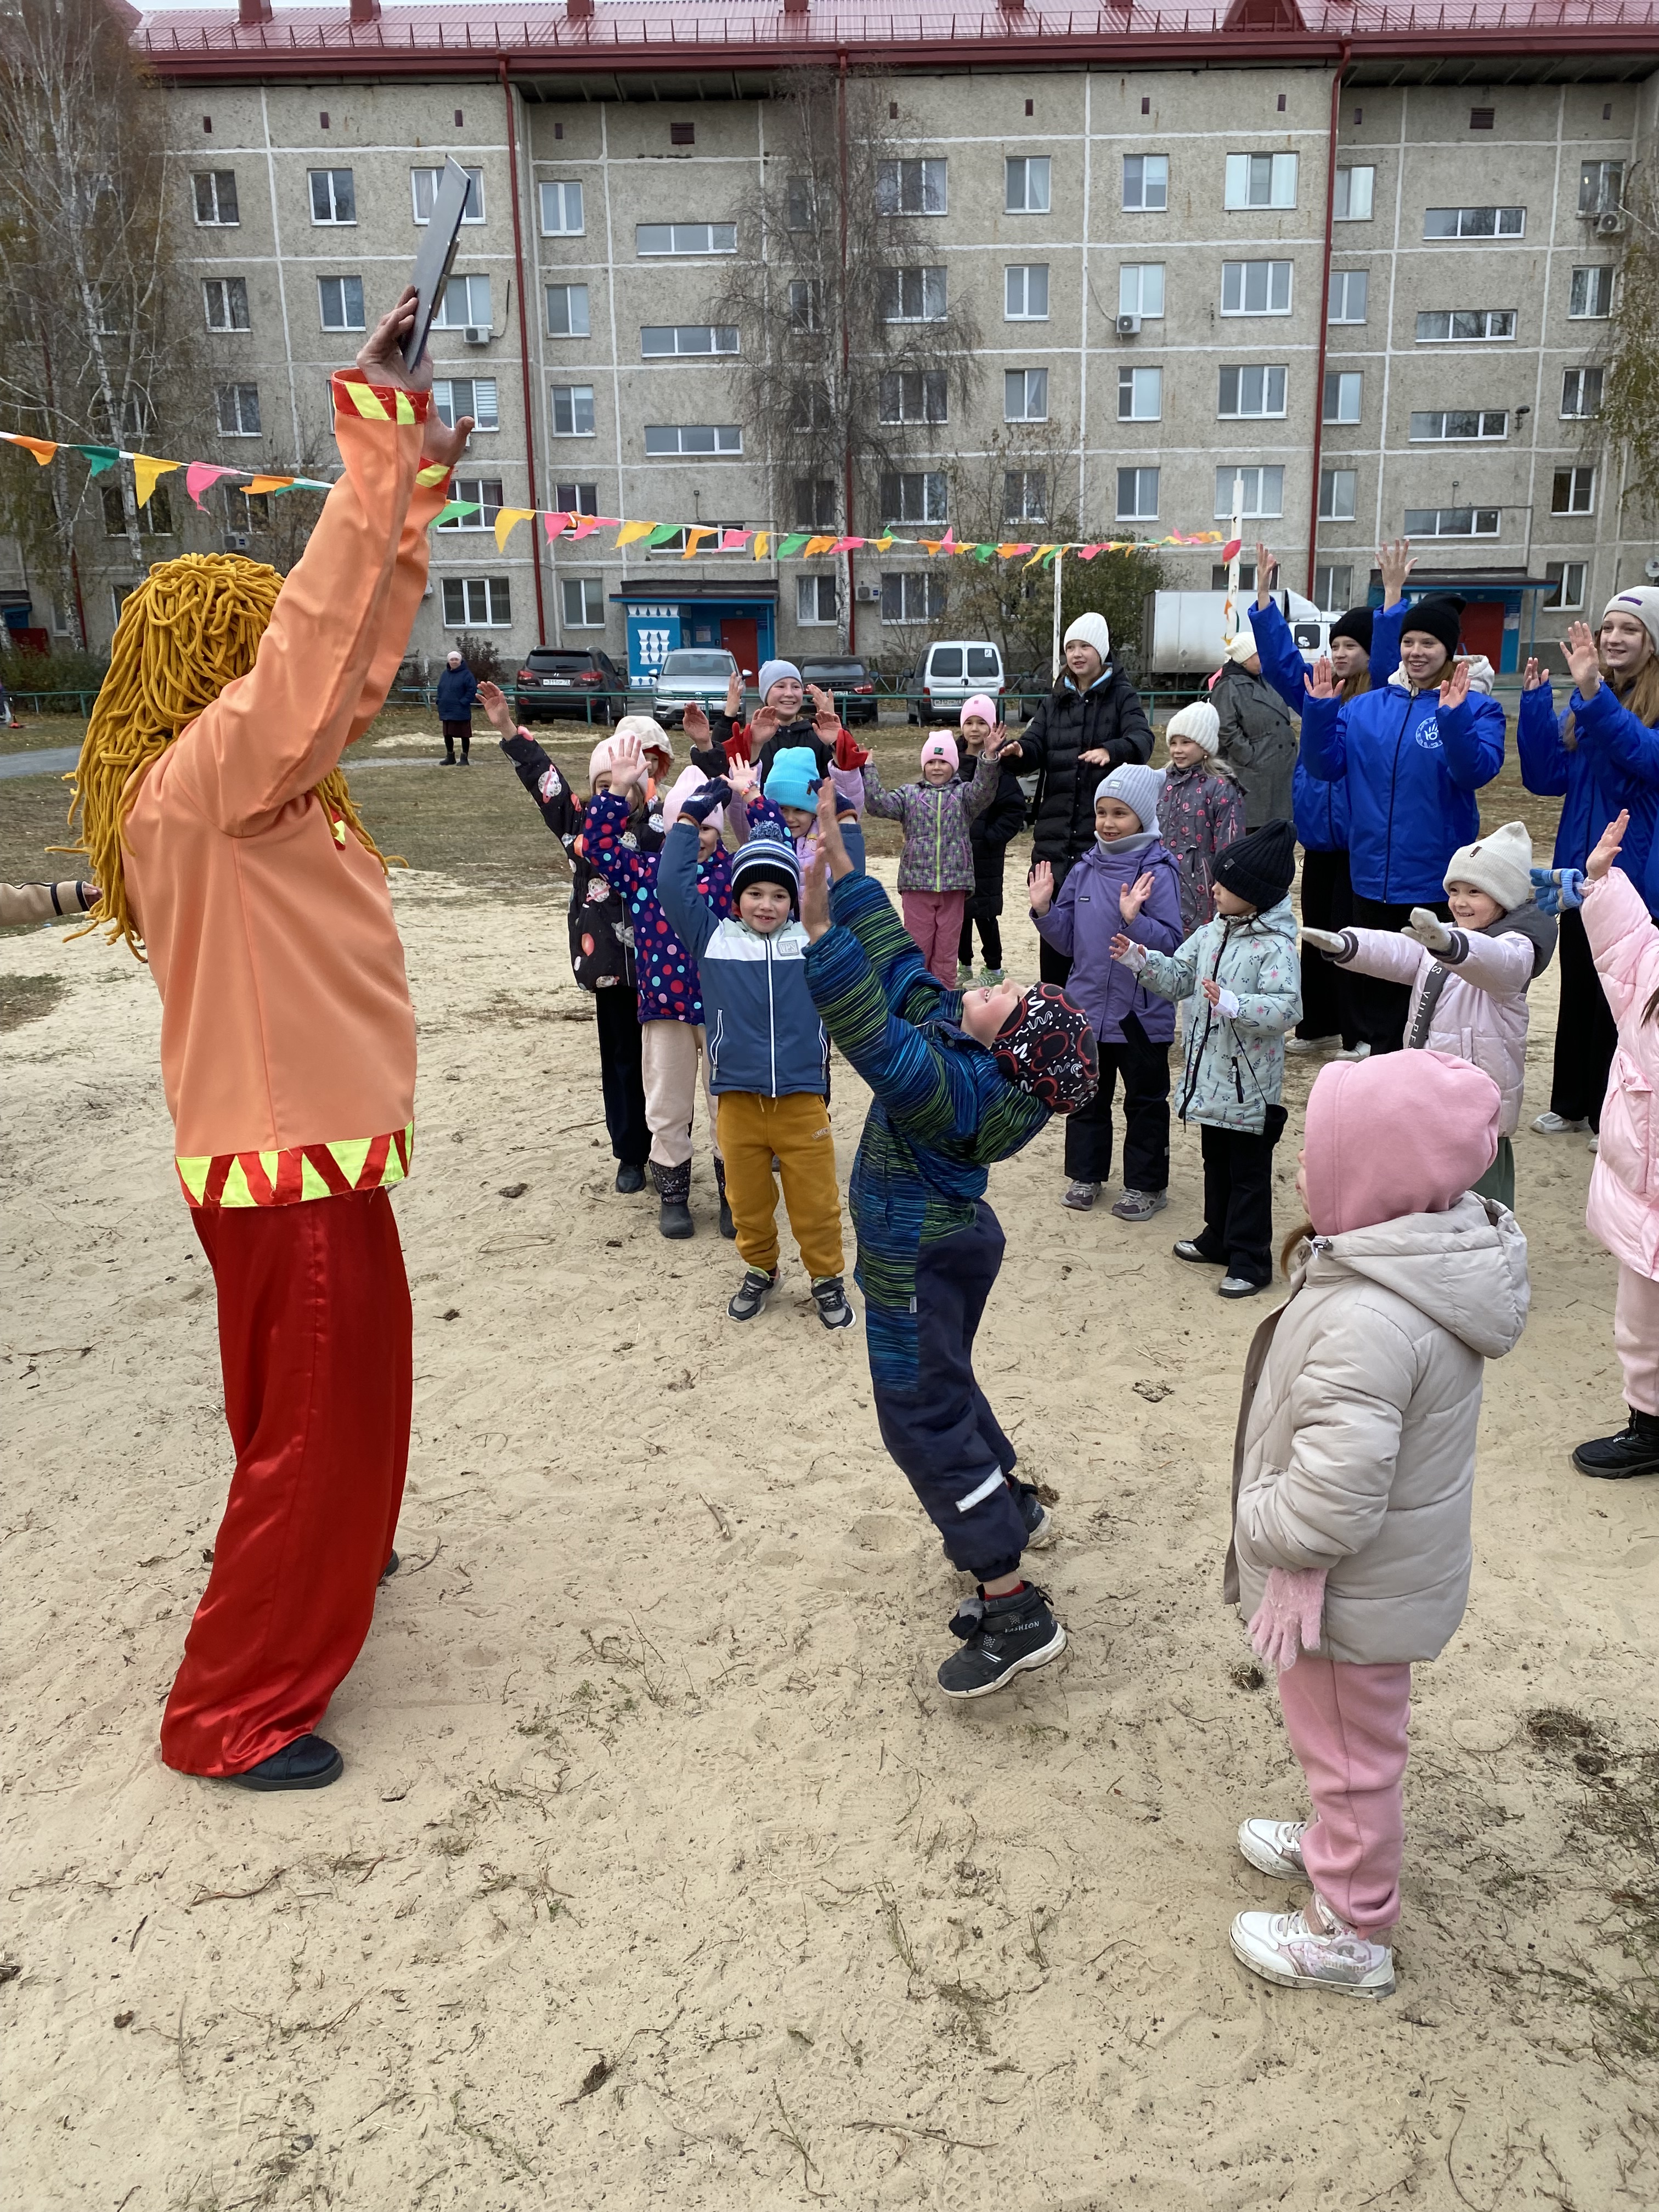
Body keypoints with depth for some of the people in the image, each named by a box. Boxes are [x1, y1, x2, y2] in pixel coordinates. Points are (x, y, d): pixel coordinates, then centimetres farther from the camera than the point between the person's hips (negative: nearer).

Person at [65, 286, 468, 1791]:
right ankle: (229, 1711, 15)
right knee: (313, 1423, 1)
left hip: (317, 1145, 10)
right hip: (282, 1162, -10)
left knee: (353, 1386, 26)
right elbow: (306, 660, -33)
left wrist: (409, 517, 11)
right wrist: (368, 481, -32)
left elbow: (352, 668, 16)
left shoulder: (261, 777, 8)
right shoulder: (192, 786, -19)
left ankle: (314, 1564, 50)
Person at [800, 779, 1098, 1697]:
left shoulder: (953, 1087, -32)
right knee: (942, 1386, 28)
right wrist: (837, 855, -1)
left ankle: (1015, 1614, 2)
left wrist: (817, 919, -45)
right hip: (953, 1240, 10)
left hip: (920, 1266, -10)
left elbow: (866, 1031, -43)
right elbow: (893, 954, 0)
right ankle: (1013, 1508, 48)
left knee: (924, 1421, -2)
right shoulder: (948, 1025, -6)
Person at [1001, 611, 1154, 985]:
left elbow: (1142, 738, -13)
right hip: (1055, 827, 4)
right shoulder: (1054, 702, 18)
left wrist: (1110, 751, -35)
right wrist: (1019, 751, -21)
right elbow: (1034, 744, 4)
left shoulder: (1122, 697, 5)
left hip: (1104, 827, -4)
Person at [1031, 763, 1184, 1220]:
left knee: (1145, 1101, 9)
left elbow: (1171, 945, -19)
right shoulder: (1085, 869, 4)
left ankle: (1147, 1185, 22)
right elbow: (1068, 940, 9)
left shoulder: (1158, 872, -13)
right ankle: (1086, 1175, 31)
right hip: (1086, 1007, 5)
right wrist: (1044, 910, -6)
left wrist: (1134, 920, -32)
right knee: (1086, 1096, 16)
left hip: (1140, 1013, -5)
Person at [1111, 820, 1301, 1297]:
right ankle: (1218, 1239, 37)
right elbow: (1179, 977, 13)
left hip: (1250, 1083, -8)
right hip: (1210, 1074, 8)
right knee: (1216, 1162, 21)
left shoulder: (1276, 947, -20)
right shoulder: (1212, 933, 5)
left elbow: (1286, 1008, -29)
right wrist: (1142, 961, -2)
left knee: (1249, 1172, 3)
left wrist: (1234, 1004, -41)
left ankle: (1250, 1261, 13)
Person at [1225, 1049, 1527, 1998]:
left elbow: (1330, 1507, -34)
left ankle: (1352, 1934, 37)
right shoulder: (1440, 1256, -8)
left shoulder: (1369, 1322, -38)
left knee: (1352, 1751, 15)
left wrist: (1256, 1521, -17)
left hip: (1351, 1592, -9)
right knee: (1353, 1744, 31)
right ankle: (1338, 1843, 55)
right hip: (1399, 1564, 9)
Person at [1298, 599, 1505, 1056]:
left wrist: (1454, 717, -32)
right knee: (1375, 989, 14)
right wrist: (1320, 710, -13)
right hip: (1373, 877, 4)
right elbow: (1325, 766, 0)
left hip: (1436, 882, -4)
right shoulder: (1364, 707, 8)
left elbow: (1477, 772, -20)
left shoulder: (1477, 708, -5)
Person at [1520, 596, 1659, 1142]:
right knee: (1578, 992, 16)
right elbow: (1546, 777, -1)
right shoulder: (1585, 701, 5)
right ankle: (1571, 1102, 30)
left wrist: (1593, 696, -40)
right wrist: (1536, 702, -12)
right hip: (1581, 870, 5)